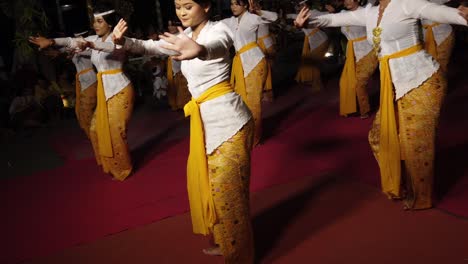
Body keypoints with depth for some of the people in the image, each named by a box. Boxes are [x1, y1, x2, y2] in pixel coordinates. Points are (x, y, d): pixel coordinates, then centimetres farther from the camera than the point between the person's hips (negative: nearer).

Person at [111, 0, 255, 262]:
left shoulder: (219, 29, -13)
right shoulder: (185, 36, 11)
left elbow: (217, 45, -38)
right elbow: (150, 46, 2)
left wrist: (200, 50, -62)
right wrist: (123, 41, -20)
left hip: (228, 120, -8)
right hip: (205, 121, 9)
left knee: (228, 190, -1)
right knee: (207, 184, 16)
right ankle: (226, 242, 35)